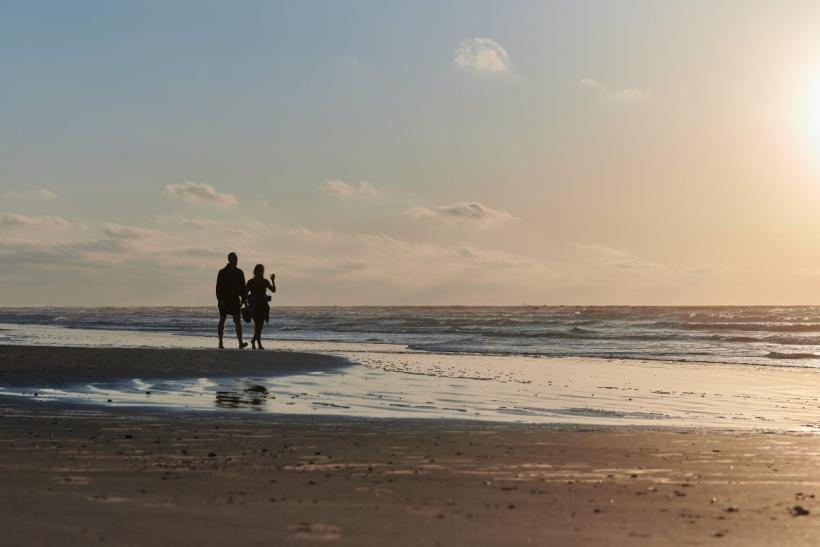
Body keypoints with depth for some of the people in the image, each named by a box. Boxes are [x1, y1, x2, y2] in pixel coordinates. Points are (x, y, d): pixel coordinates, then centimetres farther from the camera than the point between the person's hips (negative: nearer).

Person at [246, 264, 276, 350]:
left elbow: (273, 290, 2)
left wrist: (273, 281, -9)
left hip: (263, 305, 4)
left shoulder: (265, 282, 10)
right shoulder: (251, 282, 1)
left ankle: (253, 340, 27)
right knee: (257, 324, -12)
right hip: (254, 306, -4)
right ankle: (259, 344, -13)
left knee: (260, 324, 6)